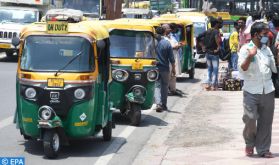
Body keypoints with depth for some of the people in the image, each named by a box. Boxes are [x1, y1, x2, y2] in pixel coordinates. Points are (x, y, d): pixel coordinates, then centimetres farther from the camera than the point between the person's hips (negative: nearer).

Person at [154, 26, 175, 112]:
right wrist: (173, 68, 7)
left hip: (155, 68, 1)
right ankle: (164, 105, 18)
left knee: (157, 86, 3)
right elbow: (171, 58, -5)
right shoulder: (167, 43, -9)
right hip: (165, 68, -1)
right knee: (165, 86, 13)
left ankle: (158, 104, -14)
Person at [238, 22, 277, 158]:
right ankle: (250, 143, 20)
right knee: (250, 119, -6)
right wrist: (250, 56, -23)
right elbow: (242, 69, -11)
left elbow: (275, 68, 17)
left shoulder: (267, 49, 12)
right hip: (251, 92, -4)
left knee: (266, 121, 5)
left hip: (268, 91, 4)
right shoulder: (246, 49, -4)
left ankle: (263, 149, 13)